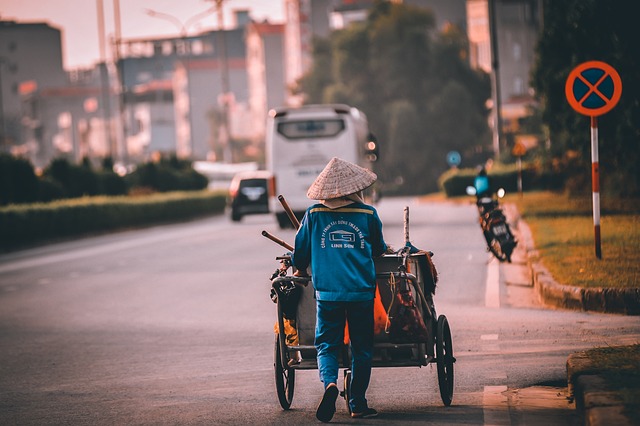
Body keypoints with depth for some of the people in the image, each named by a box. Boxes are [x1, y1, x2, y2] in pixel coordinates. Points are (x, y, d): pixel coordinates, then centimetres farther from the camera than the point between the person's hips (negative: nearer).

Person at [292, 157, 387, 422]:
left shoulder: (314, 214, 3)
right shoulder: (368, 214, 3)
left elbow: (300, 252, 10)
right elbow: (379, 250, 17)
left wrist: (300, 270, 31)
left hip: (327, 291, 0)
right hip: (361, 291, 0)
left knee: (327, 345, 5)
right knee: (361, 347, 10)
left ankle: (330, 382, -24)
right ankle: (358, 404, 13)